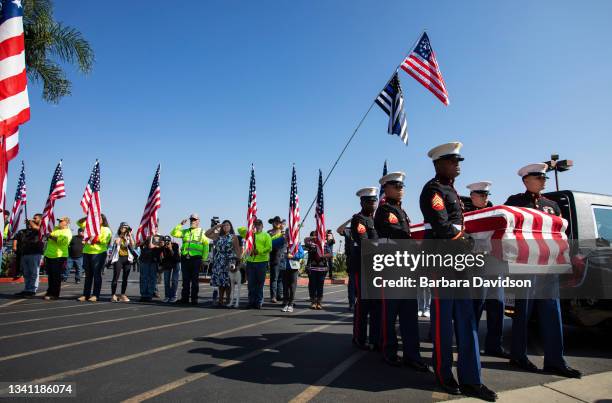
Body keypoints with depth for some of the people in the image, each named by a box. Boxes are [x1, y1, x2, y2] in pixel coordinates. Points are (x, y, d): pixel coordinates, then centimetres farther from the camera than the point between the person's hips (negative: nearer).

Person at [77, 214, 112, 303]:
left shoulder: (106, 230, 2)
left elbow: (104, 240, -12)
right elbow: (79, 222, 21)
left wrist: (93, 241, -14)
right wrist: (87, 217, 5)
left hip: (98, 253, -6)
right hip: (87, 253, 6)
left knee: (97, 274, -4)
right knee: (88, 275, 9)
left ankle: (95, 295, -1)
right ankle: (86, 294, 13)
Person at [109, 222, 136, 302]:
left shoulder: (129, 238, 11)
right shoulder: (117, 237, 8)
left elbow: (133, 245, -8)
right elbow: (116, 242, -14)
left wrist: (130, 235, -9)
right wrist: (121, 235, -6)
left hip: (127, 258, 2)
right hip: (118, 258, -2)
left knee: (125, 278, 5)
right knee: (116, 277, -7)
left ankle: (123, 295, 11)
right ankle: (113, 295, -5)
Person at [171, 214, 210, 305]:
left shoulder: (202, 232, 6)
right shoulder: (185, 231, 17)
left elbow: (206, 245, 1)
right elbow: (173, 233, 7)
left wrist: (204, 258, -6)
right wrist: (181, 224, -1)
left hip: (196, 258, -3)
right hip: (185, 258, 3)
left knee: (195, 280, 1)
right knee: (185, 279, 7)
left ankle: (194, 299, 7)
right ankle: (185, 298, 15)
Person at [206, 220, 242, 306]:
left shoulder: (233, 237, 2)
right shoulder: (218, 236, 13)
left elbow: (237, 249, -2)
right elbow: (207, 234, 11)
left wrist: (238, 260, -10)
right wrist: (215, 227, 6)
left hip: (229, 262, -4)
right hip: (218, 261, 4)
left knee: (227, 281, -4)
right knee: (220, 281, 5)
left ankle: (227, 300, 4)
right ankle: (220, 300, 13)